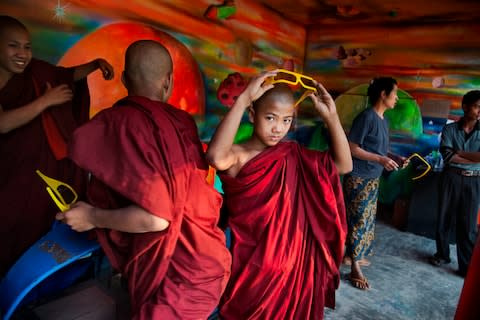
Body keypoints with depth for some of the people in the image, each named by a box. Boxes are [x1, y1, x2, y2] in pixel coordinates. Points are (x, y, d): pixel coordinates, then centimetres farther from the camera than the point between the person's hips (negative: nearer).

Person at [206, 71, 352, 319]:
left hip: (294, 263, 5)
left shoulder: (293, 154, -1)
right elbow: (216, 157, -41)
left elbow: (343, 165, -2)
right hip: (252, 267, -4)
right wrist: (243, 99, -38)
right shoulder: (238, 155, -17)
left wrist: (331, 117, -12)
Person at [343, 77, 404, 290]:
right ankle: (355, 269, 6)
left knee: (367, 219, 16)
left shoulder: (383, 120, 11)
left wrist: (394, 158, 3)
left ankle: (356, 254, 32)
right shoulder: (366, 117, -16)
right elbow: (352, 148, -19)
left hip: (373, 178, 9)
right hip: (358, 178, -9)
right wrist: (380, 159, -24)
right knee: (358, 220, -3)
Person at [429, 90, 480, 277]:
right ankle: (442, 254, 28)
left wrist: (458, 153, -14)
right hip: (451, 178, 0)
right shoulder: (450, 129, -1)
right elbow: (447, 156, -13)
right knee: (444, 218, 10)